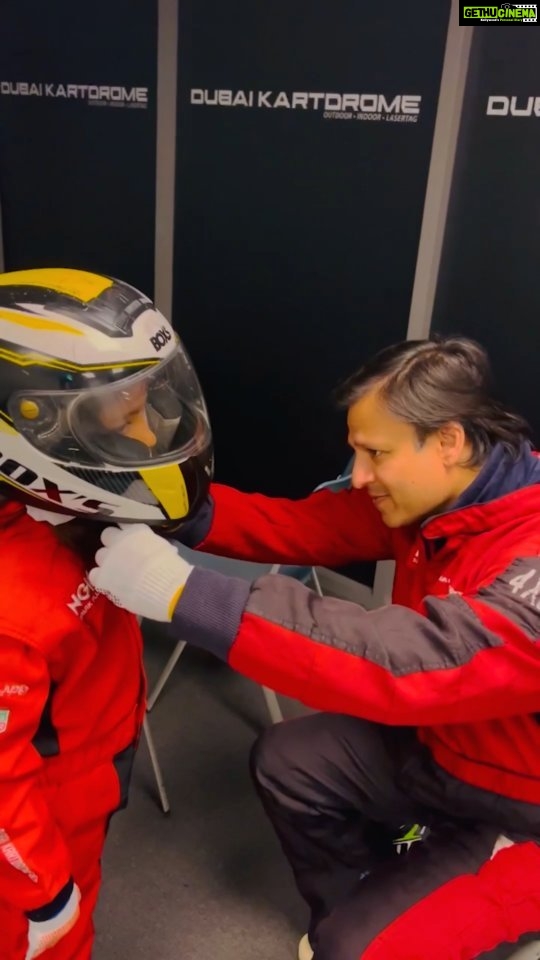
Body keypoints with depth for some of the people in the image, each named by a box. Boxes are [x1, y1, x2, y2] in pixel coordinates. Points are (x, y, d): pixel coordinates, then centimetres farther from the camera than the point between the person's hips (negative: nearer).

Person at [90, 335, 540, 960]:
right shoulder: (430, 495, -10)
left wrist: (186, 595, -48)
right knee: (285, 760, 4)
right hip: (439, 744, 7)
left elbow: (408, 662, -46)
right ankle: (360, 906, 28)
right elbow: (310, 526, -11)